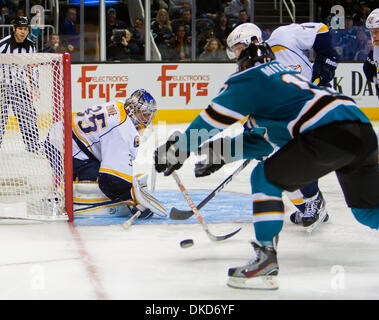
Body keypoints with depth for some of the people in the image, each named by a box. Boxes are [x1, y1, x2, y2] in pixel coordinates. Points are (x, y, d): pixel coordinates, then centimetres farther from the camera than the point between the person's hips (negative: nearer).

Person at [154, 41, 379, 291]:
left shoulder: (249, 79, 11)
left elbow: (214, 118, 6)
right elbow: (265, 139, 38)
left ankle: (266, 260, -4)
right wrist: (220, 153, 36)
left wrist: (177, 149, 15)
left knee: (266, 178, 4)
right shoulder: (286, 73, 35)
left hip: (328, 133, -8)